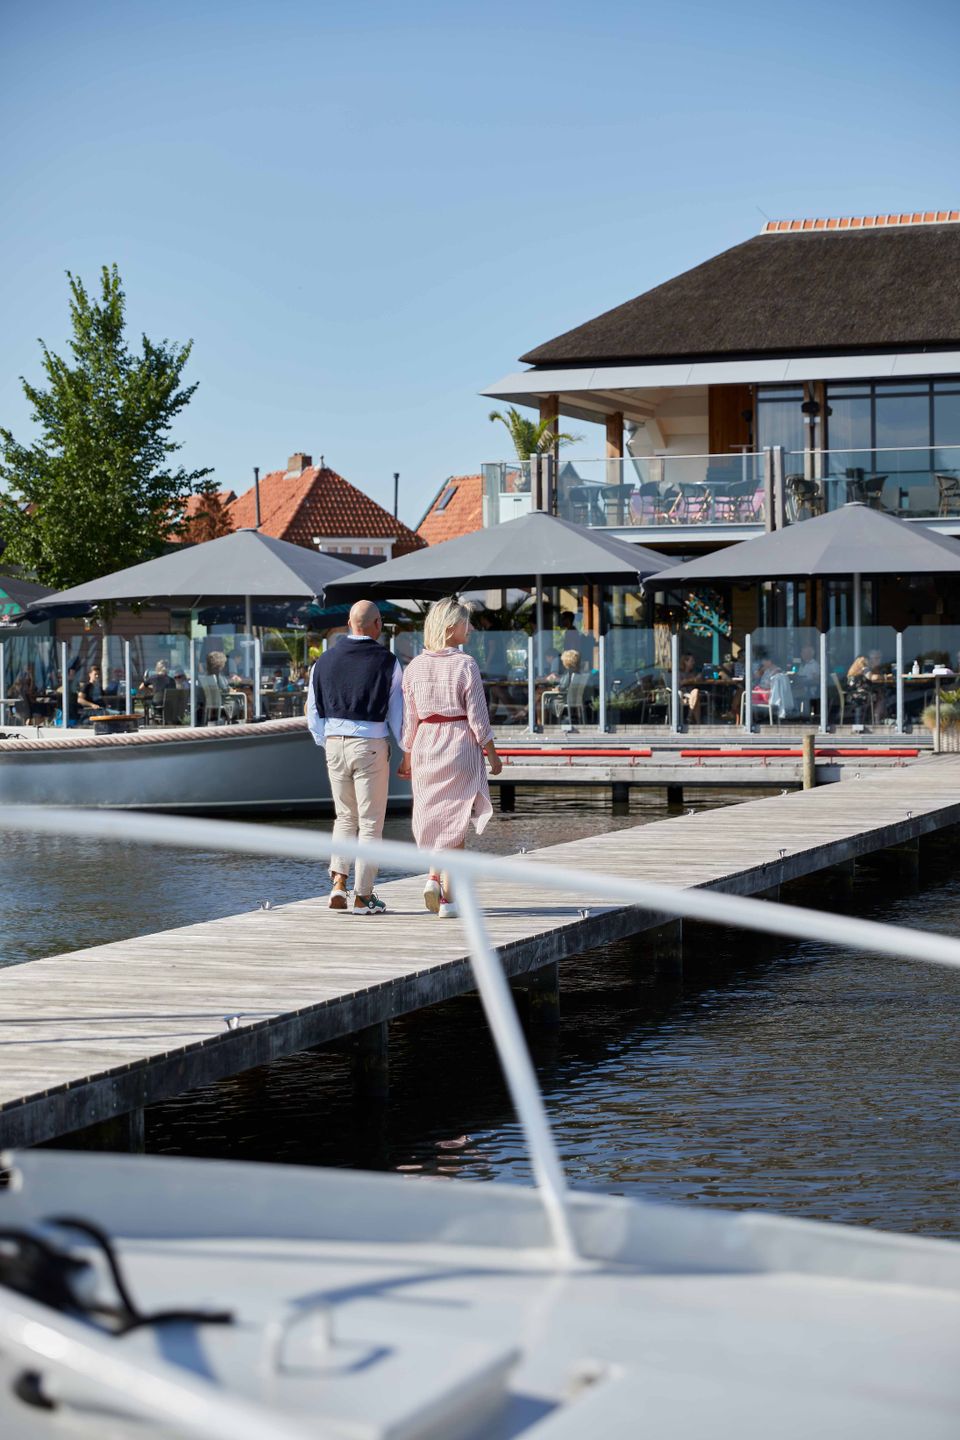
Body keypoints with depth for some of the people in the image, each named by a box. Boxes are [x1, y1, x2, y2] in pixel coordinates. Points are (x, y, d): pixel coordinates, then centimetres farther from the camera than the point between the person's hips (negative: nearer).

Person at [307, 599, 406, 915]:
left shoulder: (325, 661, 5)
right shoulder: (387, 662, -5)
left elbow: (313, 714, 8)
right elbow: (398, 713, -3)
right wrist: (407, 757, 4)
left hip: (335, 745, 4)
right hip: (370, 746, -4)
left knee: (345, 817, 19)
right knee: (370, 823, 4)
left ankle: (338, 883, 5)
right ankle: (362, 896, 4)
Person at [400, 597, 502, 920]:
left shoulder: (414, 667, 2)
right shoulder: (466, 665, -10)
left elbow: (409, 719, 5)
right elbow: (478, 717, -9)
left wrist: (407, 757, 14)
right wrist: (492, 756, 0)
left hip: (425, 745, 4)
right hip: (460, 744, -3)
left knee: (432, 817, 18)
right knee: (455, 822, 3)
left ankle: (433, 877, 0)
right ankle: (448, 898, 1)